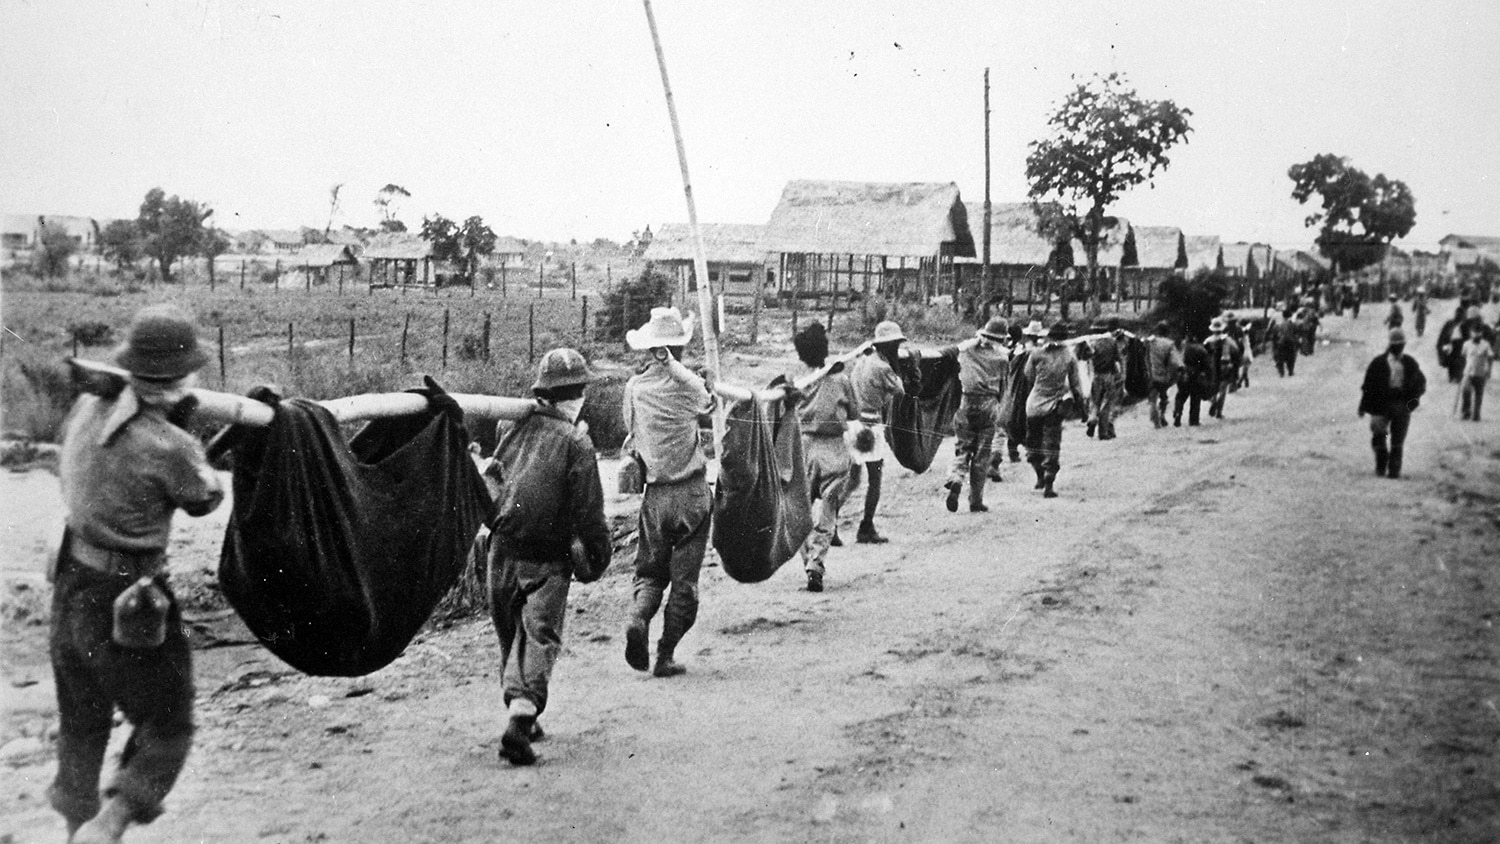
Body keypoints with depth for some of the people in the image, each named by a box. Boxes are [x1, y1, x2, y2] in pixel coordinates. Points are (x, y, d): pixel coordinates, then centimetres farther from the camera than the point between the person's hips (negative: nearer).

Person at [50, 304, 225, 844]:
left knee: (81, 726, 24)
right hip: (128, 609, -7)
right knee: (166, 732, 11)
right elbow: (205, 500, -4)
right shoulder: (166, 447, -24)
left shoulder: (87, 411, -4)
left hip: (71, 592, 7)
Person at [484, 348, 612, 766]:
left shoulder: (512, 426, 4)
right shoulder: (574, 441, -11)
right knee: (540, 637, -3)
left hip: (503, 552, 5)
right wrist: (598, 556, 0)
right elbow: (588, 511, -10)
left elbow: (490, 480, 14)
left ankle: (519, 712, 25)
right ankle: (521, 719, -19)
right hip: (547, 559, -5)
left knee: (511, 637, 17)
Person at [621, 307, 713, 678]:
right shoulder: (689, 384, -8)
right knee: (684, 578, 7)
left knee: (650, 571, 15)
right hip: (692, 493, -2)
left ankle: (638, 618, -14)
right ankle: (666, 655, 6)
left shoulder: (634, 387, 0)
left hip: (655, 494, 2)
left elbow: (631, 435, 7)